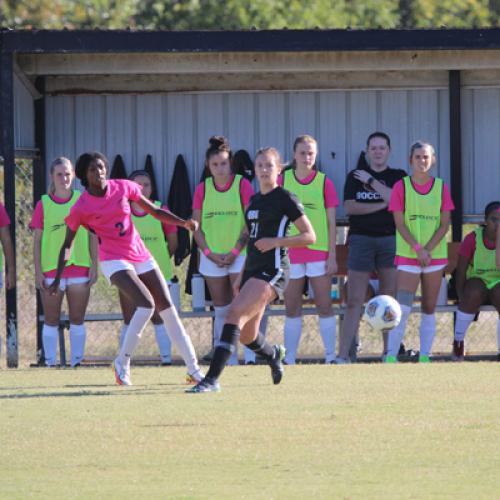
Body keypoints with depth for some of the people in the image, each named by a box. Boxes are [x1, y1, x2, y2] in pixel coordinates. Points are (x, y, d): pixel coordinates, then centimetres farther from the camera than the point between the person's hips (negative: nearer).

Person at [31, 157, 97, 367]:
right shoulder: (43, 204, 2)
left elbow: (93, 236, 7)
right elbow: (37, 241, 3)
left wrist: (94, 266, 0)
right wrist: (38, 272, -3)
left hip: (79, 268, 1)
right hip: (51, 269, -1)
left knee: (77, 319, 4)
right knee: (51, 320, 2)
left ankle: (76, 361, 9)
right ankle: (50, 363, 5)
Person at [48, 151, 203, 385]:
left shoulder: (123, 188, 0)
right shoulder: (81, 208, -8)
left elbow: (154, 210, 8)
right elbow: (67, 245, 0)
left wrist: (183, 223, -5)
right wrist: (57, 278, -5)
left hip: (141, 257, 5)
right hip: (114, 261, -5)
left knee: (168, 310, 2)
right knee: (146, 304, -25)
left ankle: (193, 369, 6)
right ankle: (122, 362, -13)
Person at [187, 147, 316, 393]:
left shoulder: (285, 199, -6)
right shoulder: (254, 200, 17)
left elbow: (309, 236, -7)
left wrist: (275, 242, -17)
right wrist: (241, 277, 24)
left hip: (273, 270, -8)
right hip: (253, 270, 8)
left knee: (235, 313, -24)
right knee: (247, 336, 9)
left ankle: (212, 378, -29)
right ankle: (273, 354, 44)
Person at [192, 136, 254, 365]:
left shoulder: (242, 185, -5)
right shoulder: (202, 189, 5)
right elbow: (197, 227, 7)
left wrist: (235, 251, -13)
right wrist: (209, 253, -6)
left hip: (240, 254, -3)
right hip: (212, 258, 3)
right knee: (221, 310, 7)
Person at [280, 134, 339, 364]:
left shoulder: (324, 183, 1)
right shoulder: (283, 181, 4)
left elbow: (331, 223, 2)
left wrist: (332, 256, -3)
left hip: (318, 252, -2)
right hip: (290, 252, 2)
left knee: (324, 306, -1)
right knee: (291, 309, 6)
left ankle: (330, 357, 3)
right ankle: (289, 360, 10)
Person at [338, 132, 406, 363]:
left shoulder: (398, 177, 9)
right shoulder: (355, 177, 10)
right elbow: (350, 207, -4)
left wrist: (372, 182, -8)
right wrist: (383, 205, -8)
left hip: (390, 239, 1)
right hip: (361, 240, -1)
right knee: (354, 301, -5)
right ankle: (343, 356, -7)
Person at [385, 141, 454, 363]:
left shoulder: (441, 187, 3)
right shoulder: (401, 187, -2)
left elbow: (444, 224, 1)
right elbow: (400, 224, -6)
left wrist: (428, 250, -11)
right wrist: (418, 249, -16)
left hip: (435, 254, 3)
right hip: (408, 255, -3)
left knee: (429, 308, 5)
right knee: (403, 308, -13)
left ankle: (424, 356, 9)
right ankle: (391, 356, -12)